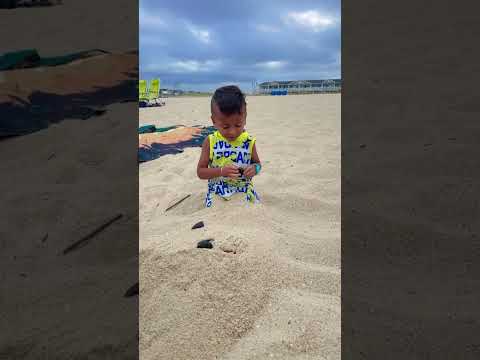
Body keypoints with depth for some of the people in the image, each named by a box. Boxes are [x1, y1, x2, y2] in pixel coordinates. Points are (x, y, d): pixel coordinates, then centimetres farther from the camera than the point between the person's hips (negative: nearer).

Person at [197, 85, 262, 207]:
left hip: (245, 193, 1)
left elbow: (257, 163, 11)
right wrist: (221, 171, -23)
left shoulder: (249, 141, -5)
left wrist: (254, 169, -15)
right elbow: (200, 172, -5)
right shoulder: (211, 142, -9)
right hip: (217, 195, -1)